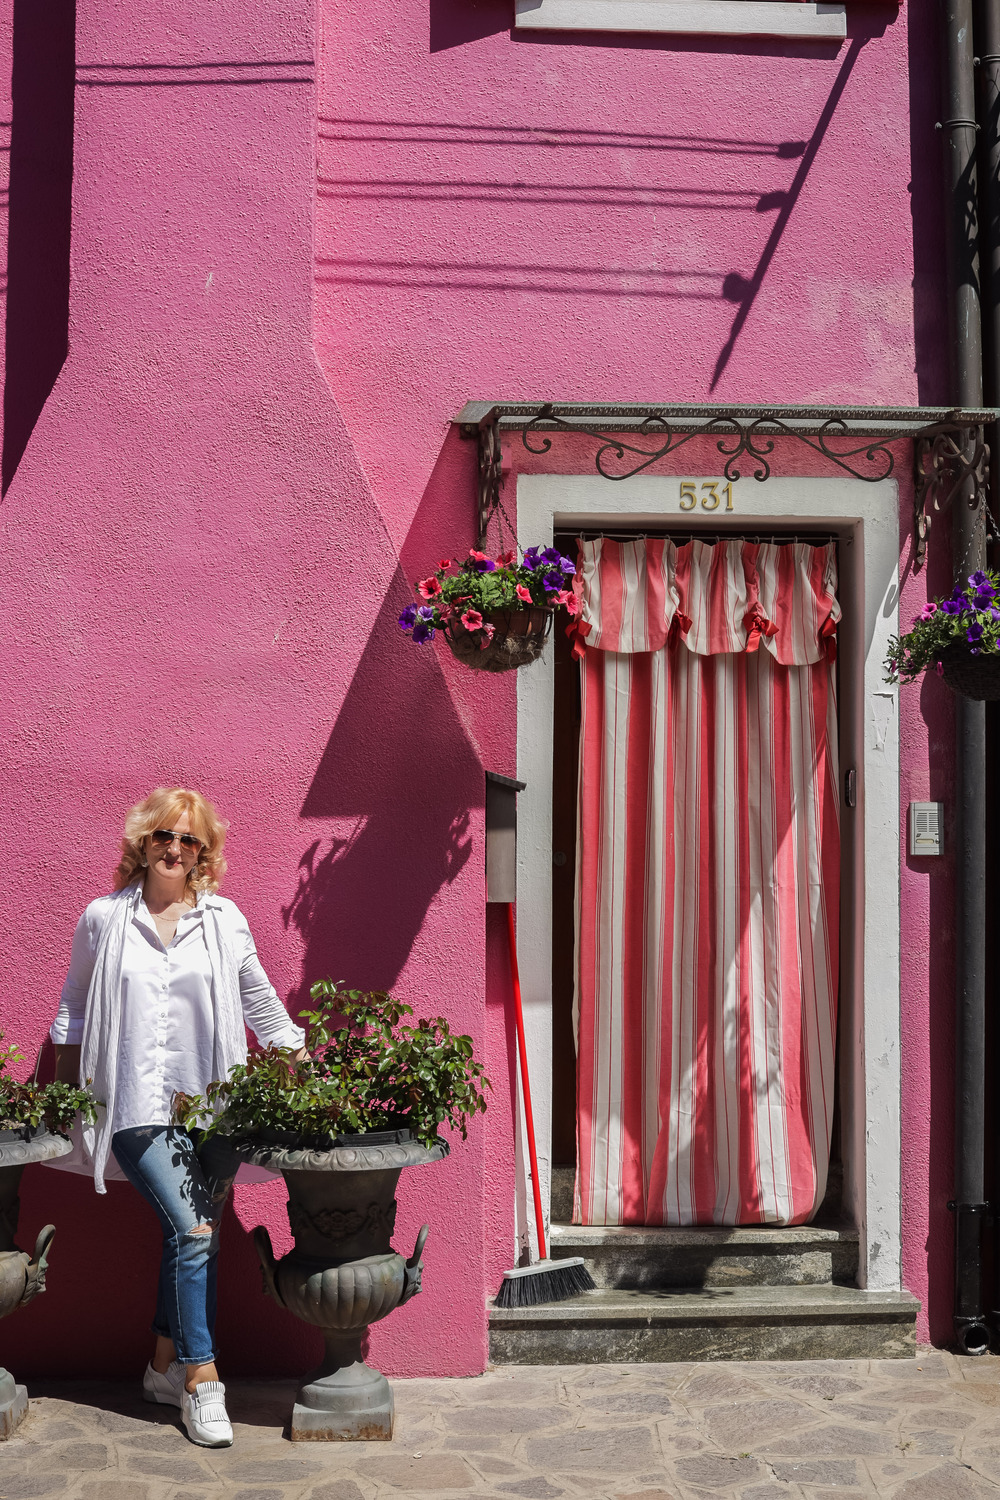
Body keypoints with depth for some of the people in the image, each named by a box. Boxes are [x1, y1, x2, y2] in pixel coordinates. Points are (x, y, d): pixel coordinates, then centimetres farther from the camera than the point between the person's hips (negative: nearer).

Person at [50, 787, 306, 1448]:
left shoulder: (225, 919, 7)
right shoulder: (102, 920, 4)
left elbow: (262, 1003, 15)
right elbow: (73, 1009, 14)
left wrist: (299, 1058, 13)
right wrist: (64, 1089, 12)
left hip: (213, 1103, 2)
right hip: (138, 1104, -2)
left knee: (188, 1237, 5)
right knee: (194, 1232, -12)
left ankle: (165, 1366, 22)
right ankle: (201, 1380, -1)